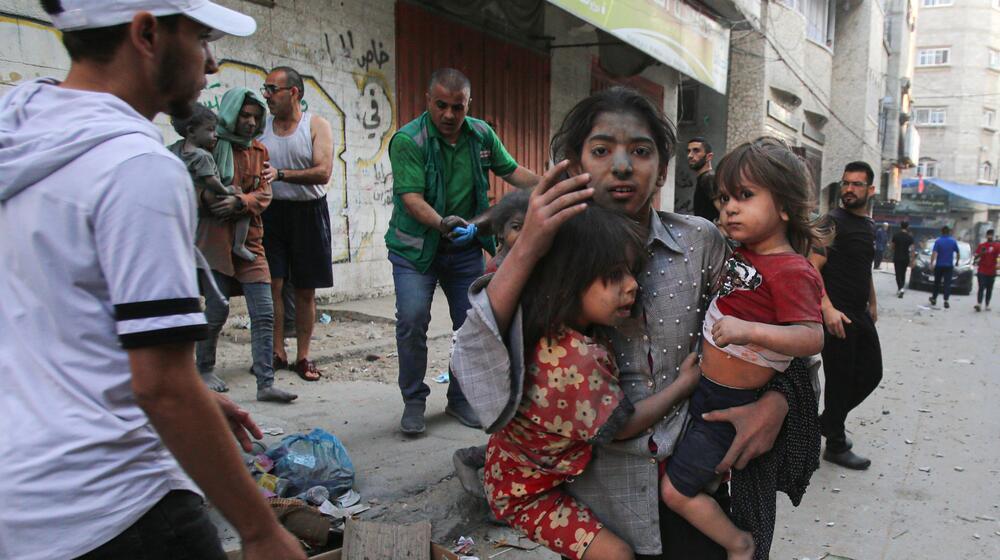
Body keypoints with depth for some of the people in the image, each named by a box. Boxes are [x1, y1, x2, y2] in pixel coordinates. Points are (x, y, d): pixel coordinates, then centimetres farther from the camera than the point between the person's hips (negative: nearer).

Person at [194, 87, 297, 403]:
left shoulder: (259, 151, 12)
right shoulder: (212, 146, -3)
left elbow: (264, 194, 3)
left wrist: (240, 202, -15)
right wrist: (223, 199, -23)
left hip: (249, 240, 4)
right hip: (215, 239, -4)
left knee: (264, 314, -4)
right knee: (217, 310, 3)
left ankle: (266, 384, 0)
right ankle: (204, 369, 28)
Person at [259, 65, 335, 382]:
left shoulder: (316, 126, -2)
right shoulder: (261, 126, 7)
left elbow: (323, 172, -14)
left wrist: (281, 174, -24)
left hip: (308, 212, -1)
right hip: (271, 210, 2)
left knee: (305, 290, 5)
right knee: (272, 284, -4)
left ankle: (302, 356, 14)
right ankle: (277, 353, 6)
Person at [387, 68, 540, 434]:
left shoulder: (481, 134, 0)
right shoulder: (407, 140, -16)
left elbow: (511, 171, 10)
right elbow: (411, 197, -25)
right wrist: (443, 224, -42)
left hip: (465, 246, 5)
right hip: (416, 246, -4)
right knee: (412, 320, -15)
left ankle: (461, 399, 24)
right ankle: (413, 402, 5)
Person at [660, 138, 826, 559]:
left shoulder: (791, 272, -23)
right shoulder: (744, 254, 4)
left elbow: (811, 338, -33)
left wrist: (749, 330, -44)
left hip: (729, 405, -8)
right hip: (705, 388, 8)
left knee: (676, 490, 0)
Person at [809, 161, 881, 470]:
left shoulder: (868, 226, 15)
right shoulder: (833, 221, -12)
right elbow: (812, 268, -21)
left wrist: (873, 305, 26)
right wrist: (828, 309, -29)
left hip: (861, 315, 9)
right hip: (837, 316, -8)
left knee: (871, 373, 14)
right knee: (840, 380, -1)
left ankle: (829, 421, 31)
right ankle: (836, 446, 14)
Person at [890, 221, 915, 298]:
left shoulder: (896, 235, -4)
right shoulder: (910, 237, -6)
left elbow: (893, 247, 3)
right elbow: (912, 249, -8)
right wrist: (912, 259, -3)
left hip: (897, 258, -1)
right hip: (906, 258, 1)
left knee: (898, 274, -2)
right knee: (903, 274, 16)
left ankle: (900, 289, -18)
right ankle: (900, 288, 21)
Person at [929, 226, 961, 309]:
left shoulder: (938, 241, -7)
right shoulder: (953, 241, 0)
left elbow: (934, 253, -15)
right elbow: (958, 253, 6)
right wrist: (957, 262, 21)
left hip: (939, 265, -1)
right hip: (949, 265, 1)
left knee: (937, 283, 12)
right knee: (947, 283, -1)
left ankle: (934, 299, 23)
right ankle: (946, 301, -9)